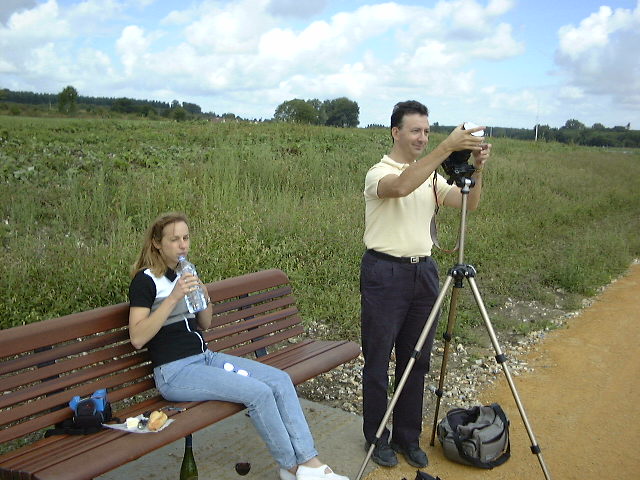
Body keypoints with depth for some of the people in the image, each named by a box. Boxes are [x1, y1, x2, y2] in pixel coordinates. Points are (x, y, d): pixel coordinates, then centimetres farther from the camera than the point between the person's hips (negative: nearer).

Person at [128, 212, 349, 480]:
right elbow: (137, 338, -19)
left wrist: (203, 297, -1)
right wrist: (173, 298, -25)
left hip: (205, 357, 8)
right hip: (175, 372, -7)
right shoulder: (145, 280, -8)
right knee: (259, 392, -23)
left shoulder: (186, 274, 13)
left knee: (280, 379, -11)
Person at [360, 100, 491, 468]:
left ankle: (408, 437, 28)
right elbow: (402, 186, -33)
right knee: (378, 361, 5)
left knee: (417, 360, 13)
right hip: (385, 273, -6)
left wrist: (477, 169, -18)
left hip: (424, 270, 6)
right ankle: (377, 438, 23)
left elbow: (468, 204, -2)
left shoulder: (432, 175, 11)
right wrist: (448, 148, -37)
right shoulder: (379, 173, -9)